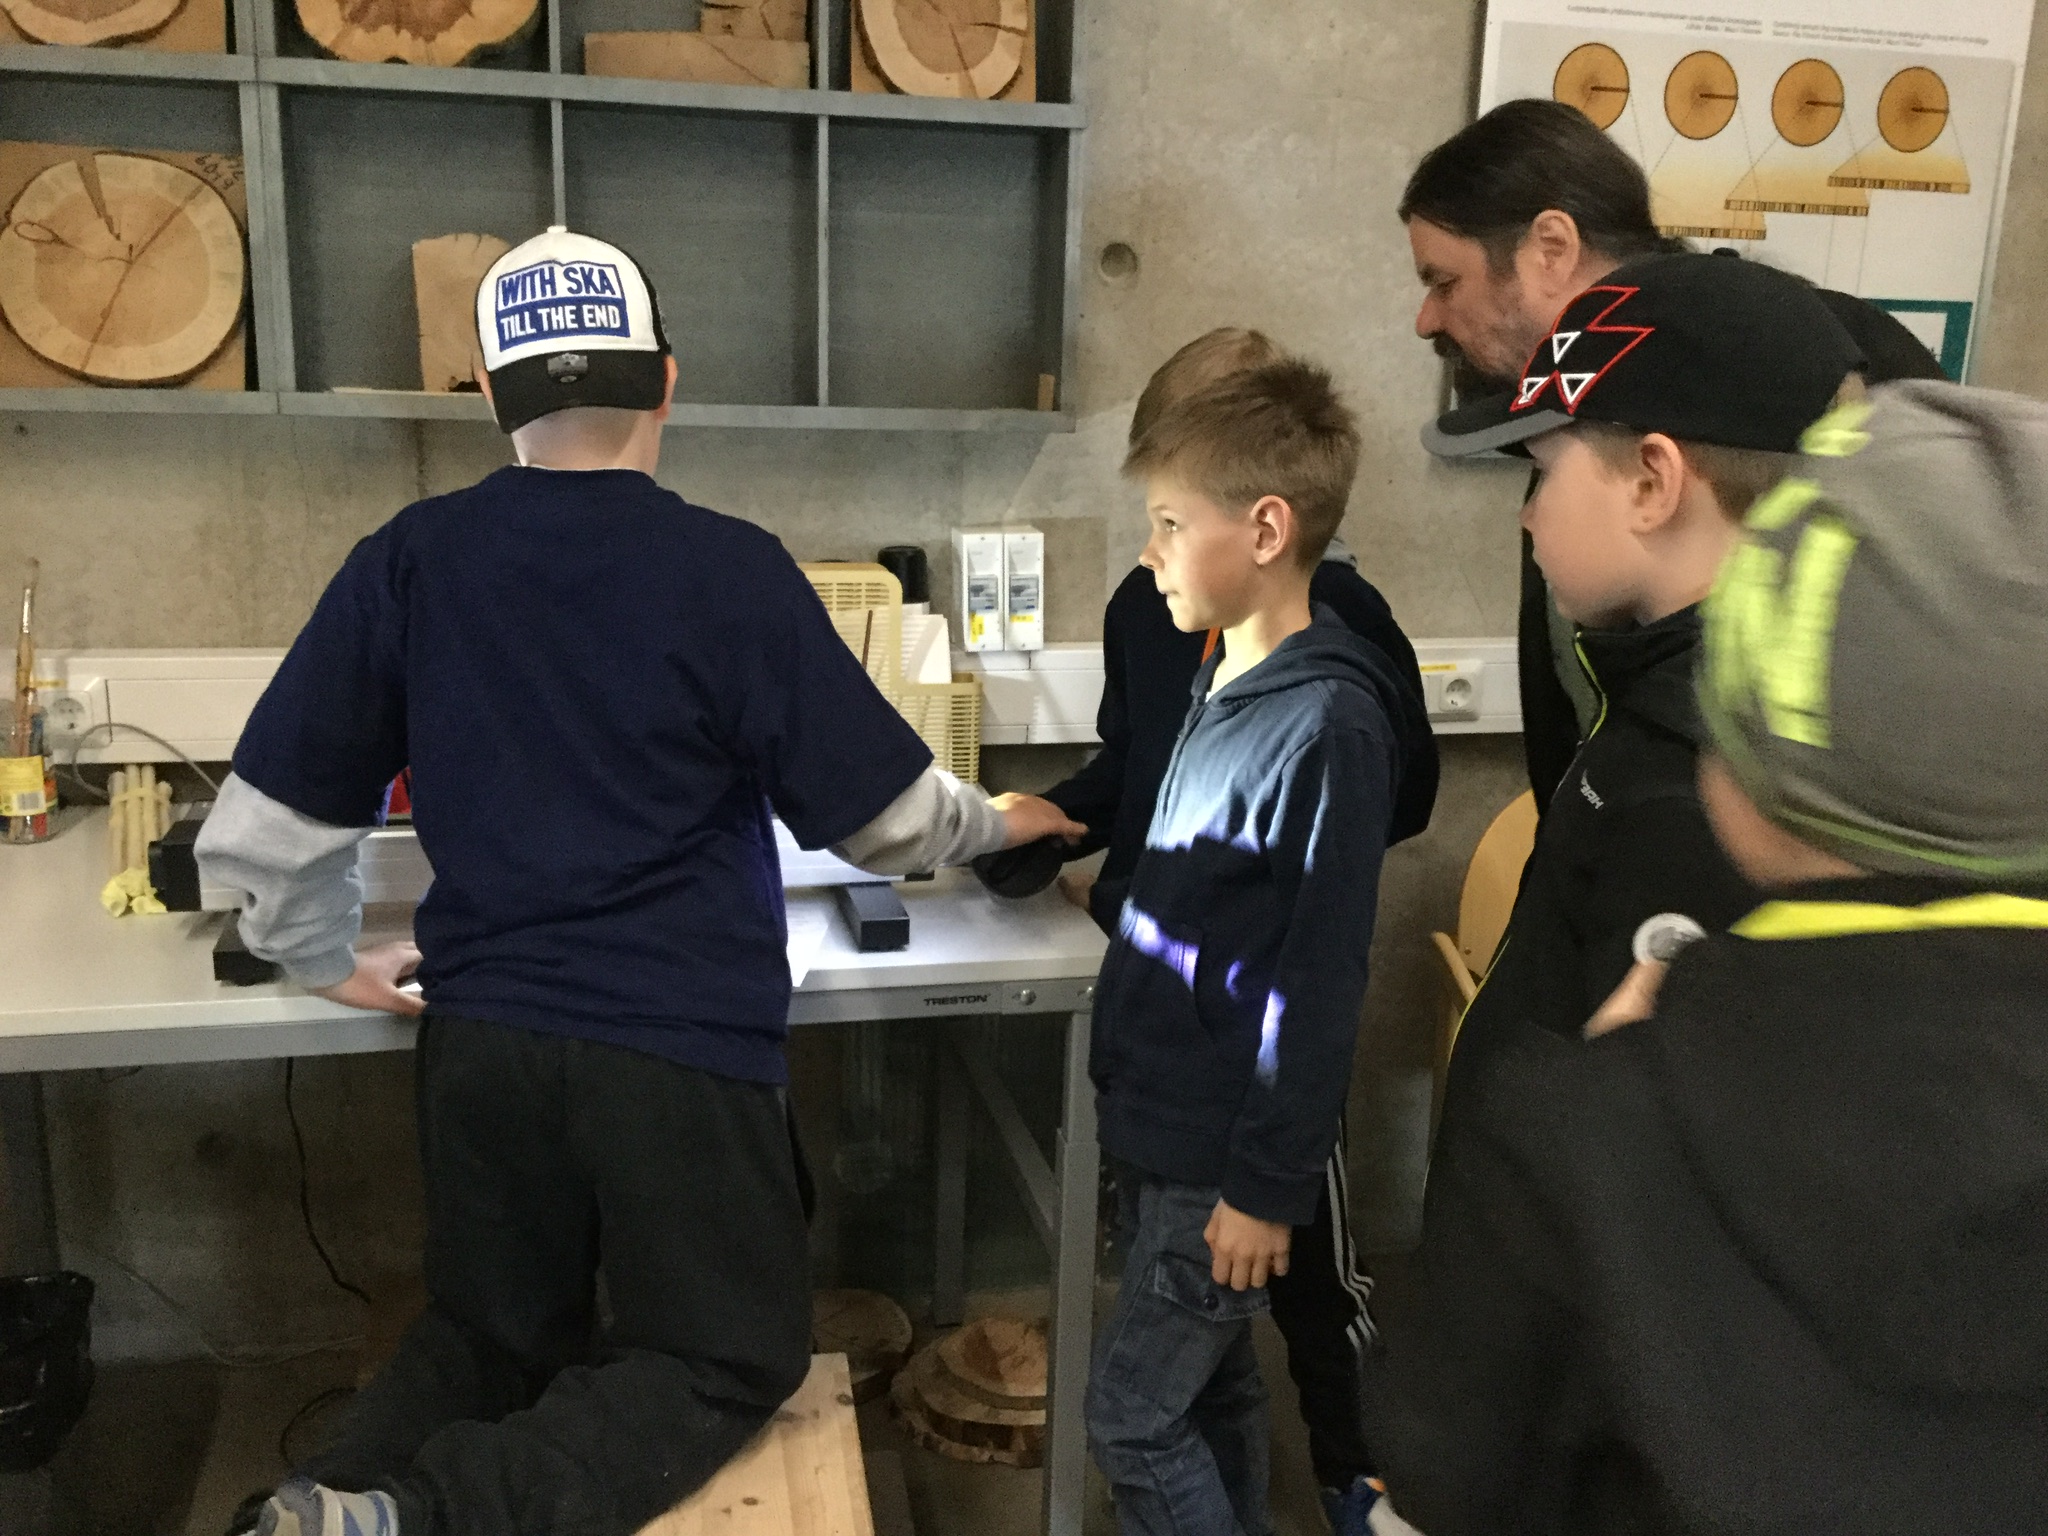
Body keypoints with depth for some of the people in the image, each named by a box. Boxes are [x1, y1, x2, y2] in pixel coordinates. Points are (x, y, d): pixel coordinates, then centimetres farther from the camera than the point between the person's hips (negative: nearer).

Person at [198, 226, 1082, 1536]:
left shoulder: (410, 561, -1)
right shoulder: (732, 572, -10)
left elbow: (261, 826, 3)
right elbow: (886, 817, -3)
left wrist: (331, 960, 21)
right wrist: (997, 823, 18)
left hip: (481, 1035, 5)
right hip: (681, 1044, -4)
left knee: (493, 1339, 25)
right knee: (732, 1357, 13)